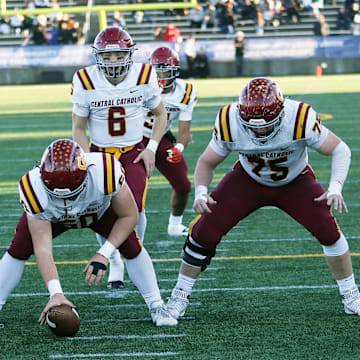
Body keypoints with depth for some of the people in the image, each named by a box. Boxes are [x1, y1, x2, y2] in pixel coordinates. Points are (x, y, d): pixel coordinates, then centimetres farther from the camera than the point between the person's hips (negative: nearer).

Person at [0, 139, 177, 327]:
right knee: (19, 249, -17)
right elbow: (42, 249, -40)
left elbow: (129, 216, -27)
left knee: (132, 245, -18)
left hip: (100, 210, 0)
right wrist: (55, 293, -50)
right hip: (53, 217, 0)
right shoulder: (34, 187, -43)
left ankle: (157, 306, 0)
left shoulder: (105, 172, -45)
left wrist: (103, 254, -36)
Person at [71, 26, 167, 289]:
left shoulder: (145, 77, -11)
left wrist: (152, 148, -4)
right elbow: (79, 128, -1)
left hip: (134, 153, 0)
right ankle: (115, 264, 16)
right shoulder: (86, 82, -13)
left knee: (135, 208, -18)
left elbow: (160, 114, 7)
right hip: (99, 153, 0)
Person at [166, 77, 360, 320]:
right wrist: (201, 193, -30)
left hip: (295, 183, -1)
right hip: (248, 181, 1)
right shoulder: (230, 123, -29)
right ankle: (180, 295, 7)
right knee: (206, 230, -13)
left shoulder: (300, 120, -35)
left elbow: (340, 150, -21)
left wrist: (335, 188, -37)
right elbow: (207, 163, -11)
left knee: (327, 228, -20)